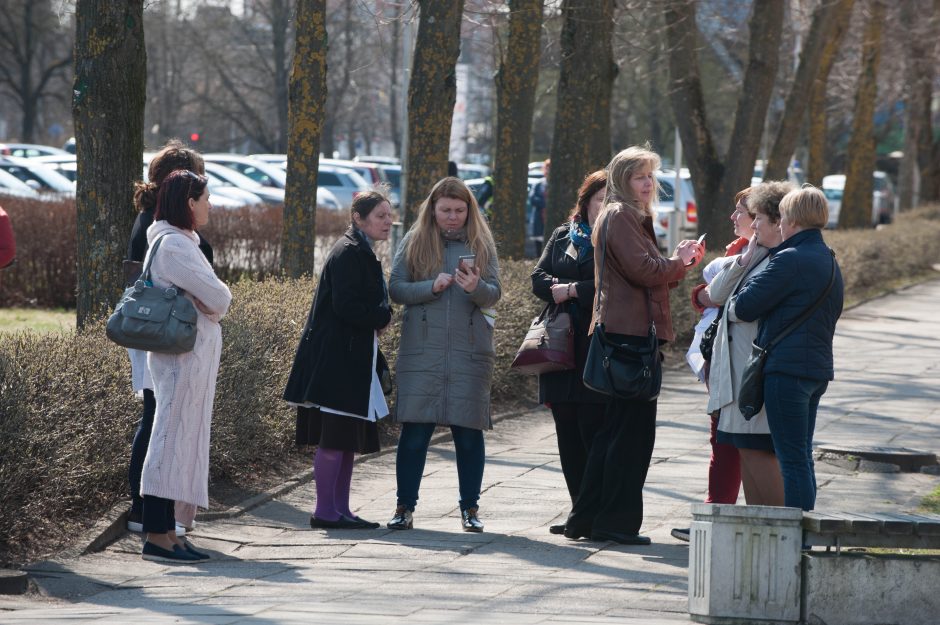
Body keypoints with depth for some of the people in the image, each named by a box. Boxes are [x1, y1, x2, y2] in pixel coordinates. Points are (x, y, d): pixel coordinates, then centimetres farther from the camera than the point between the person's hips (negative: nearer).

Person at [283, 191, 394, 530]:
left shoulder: (361, 253, 18)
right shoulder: (348, 254, -14)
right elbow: (346, 307, -22)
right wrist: (383, 318, -9)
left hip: (353, 359, 10)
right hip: (337, 359, -10)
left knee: (350, 438, 10)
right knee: (335, 437, -7)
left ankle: (340, 509, 14)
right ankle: (326, 511, -4)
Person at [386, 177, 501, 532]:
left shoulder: (482, 245, 8)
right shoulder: (414, 243, 6)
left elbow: (494, 294, -1)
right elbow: (395, 288, 1)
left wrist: (476, 288, -22)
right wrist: (431, 287, -14)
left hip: (470, 352, 1)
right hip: (421, 351, 0)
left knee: (469, 431, 2)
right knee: (415, 430, -2)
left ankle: (470, 508, 11)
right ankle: (405, 506, 6)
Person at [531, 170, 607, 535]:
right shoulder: (562, 237, 18)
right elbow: (539, 278, 12)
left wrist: (573, 290, -10)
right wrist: (558, 289, -9)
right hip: (563, 350, 6)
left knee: (594, 432, -9)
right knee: (569, 435, 6)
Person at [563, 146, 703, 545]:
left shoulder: (632, 218, 24)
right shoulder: (620, 216, -9)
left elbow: (650, 274, 25)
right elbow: (642, 270, -19)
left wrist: (680, 263, 11)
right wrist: (679, 262, -3)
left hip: (626, 333, 11)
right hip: (629, 333, -11)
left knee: (615, 429, 13)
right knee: (632, 429, -8)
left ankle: (587, 519, 17)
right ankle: (615, 521, -5)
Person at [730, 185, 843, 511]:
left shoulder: (791, 260, -14)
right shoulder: (830, 262, 15)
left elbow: (745, 306, -14)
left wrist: (731, 308, 10)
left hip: (787, 366, -9)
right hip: (818, 367, 9)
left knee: (792, 459, -8)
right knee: (802, 457, 14)